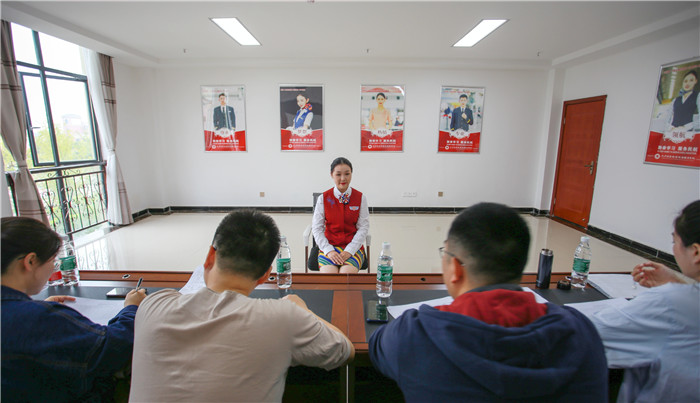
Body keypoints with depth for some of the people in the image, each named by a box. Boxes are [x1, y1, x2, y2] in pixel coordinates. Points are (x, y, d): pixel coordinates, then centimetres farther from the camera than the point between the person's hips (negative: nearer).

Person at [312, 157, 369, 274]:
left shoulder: (360, 198, 1)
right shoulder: (323, 199, 1)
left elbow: (363, 227, -2)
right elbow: (317, 228, 0)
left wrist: (349, 251, -13)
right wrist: (329, 250, -13)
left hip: (353, 247, 0)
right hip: (329, 246, 0)